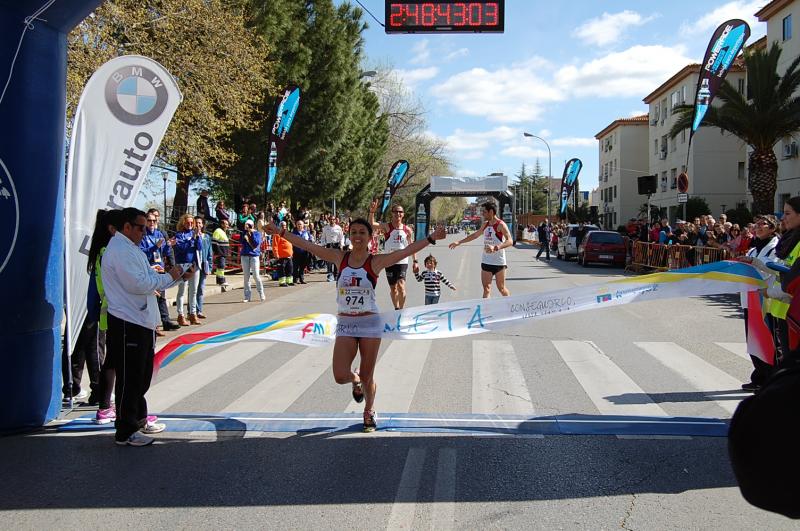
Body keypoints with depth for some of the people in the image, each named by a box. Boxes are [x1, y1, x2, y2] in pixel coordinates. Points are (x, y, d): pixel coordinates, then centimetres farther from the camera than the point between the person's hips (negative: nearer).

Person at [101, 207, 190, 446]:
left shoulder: (131, 249, 17)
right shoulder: (120, 250, -16)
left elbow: (149, 278, 17)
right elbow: (138, 284, -24)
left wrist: (178, 275, 5)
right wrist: (169, 277, -12)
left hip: (142, 322, 10)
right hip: (127, 325, -10)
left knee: (141, 375, 20)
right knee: (129, 379, -1)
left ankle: (139, 420, 35)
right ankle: (125, 432, 9)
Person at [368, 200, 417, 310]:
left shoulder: (407, 229, 2)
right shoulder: (387, 227, -5)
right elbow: (372, 225, -22)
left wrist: (415, 261, 9)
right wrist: (372, 212, -38)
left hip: (402, 261, 0)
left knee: (401, 285, -18)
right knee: (393, 288, 10)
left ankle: (401, 309, -7)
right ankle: (396, 308, 28)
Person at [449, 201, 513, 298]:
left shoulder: (501, 225, -13)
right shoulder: (485, 224, 10)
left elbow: (510, 241, -25)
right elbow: (475, 235, 26)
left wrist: (495, 248, -40)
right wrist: (459, 242, 26)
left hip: (499, 262, -6)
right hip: (486, 261, 6)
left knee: (501, 288, 5)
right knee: (486, 289, 0)